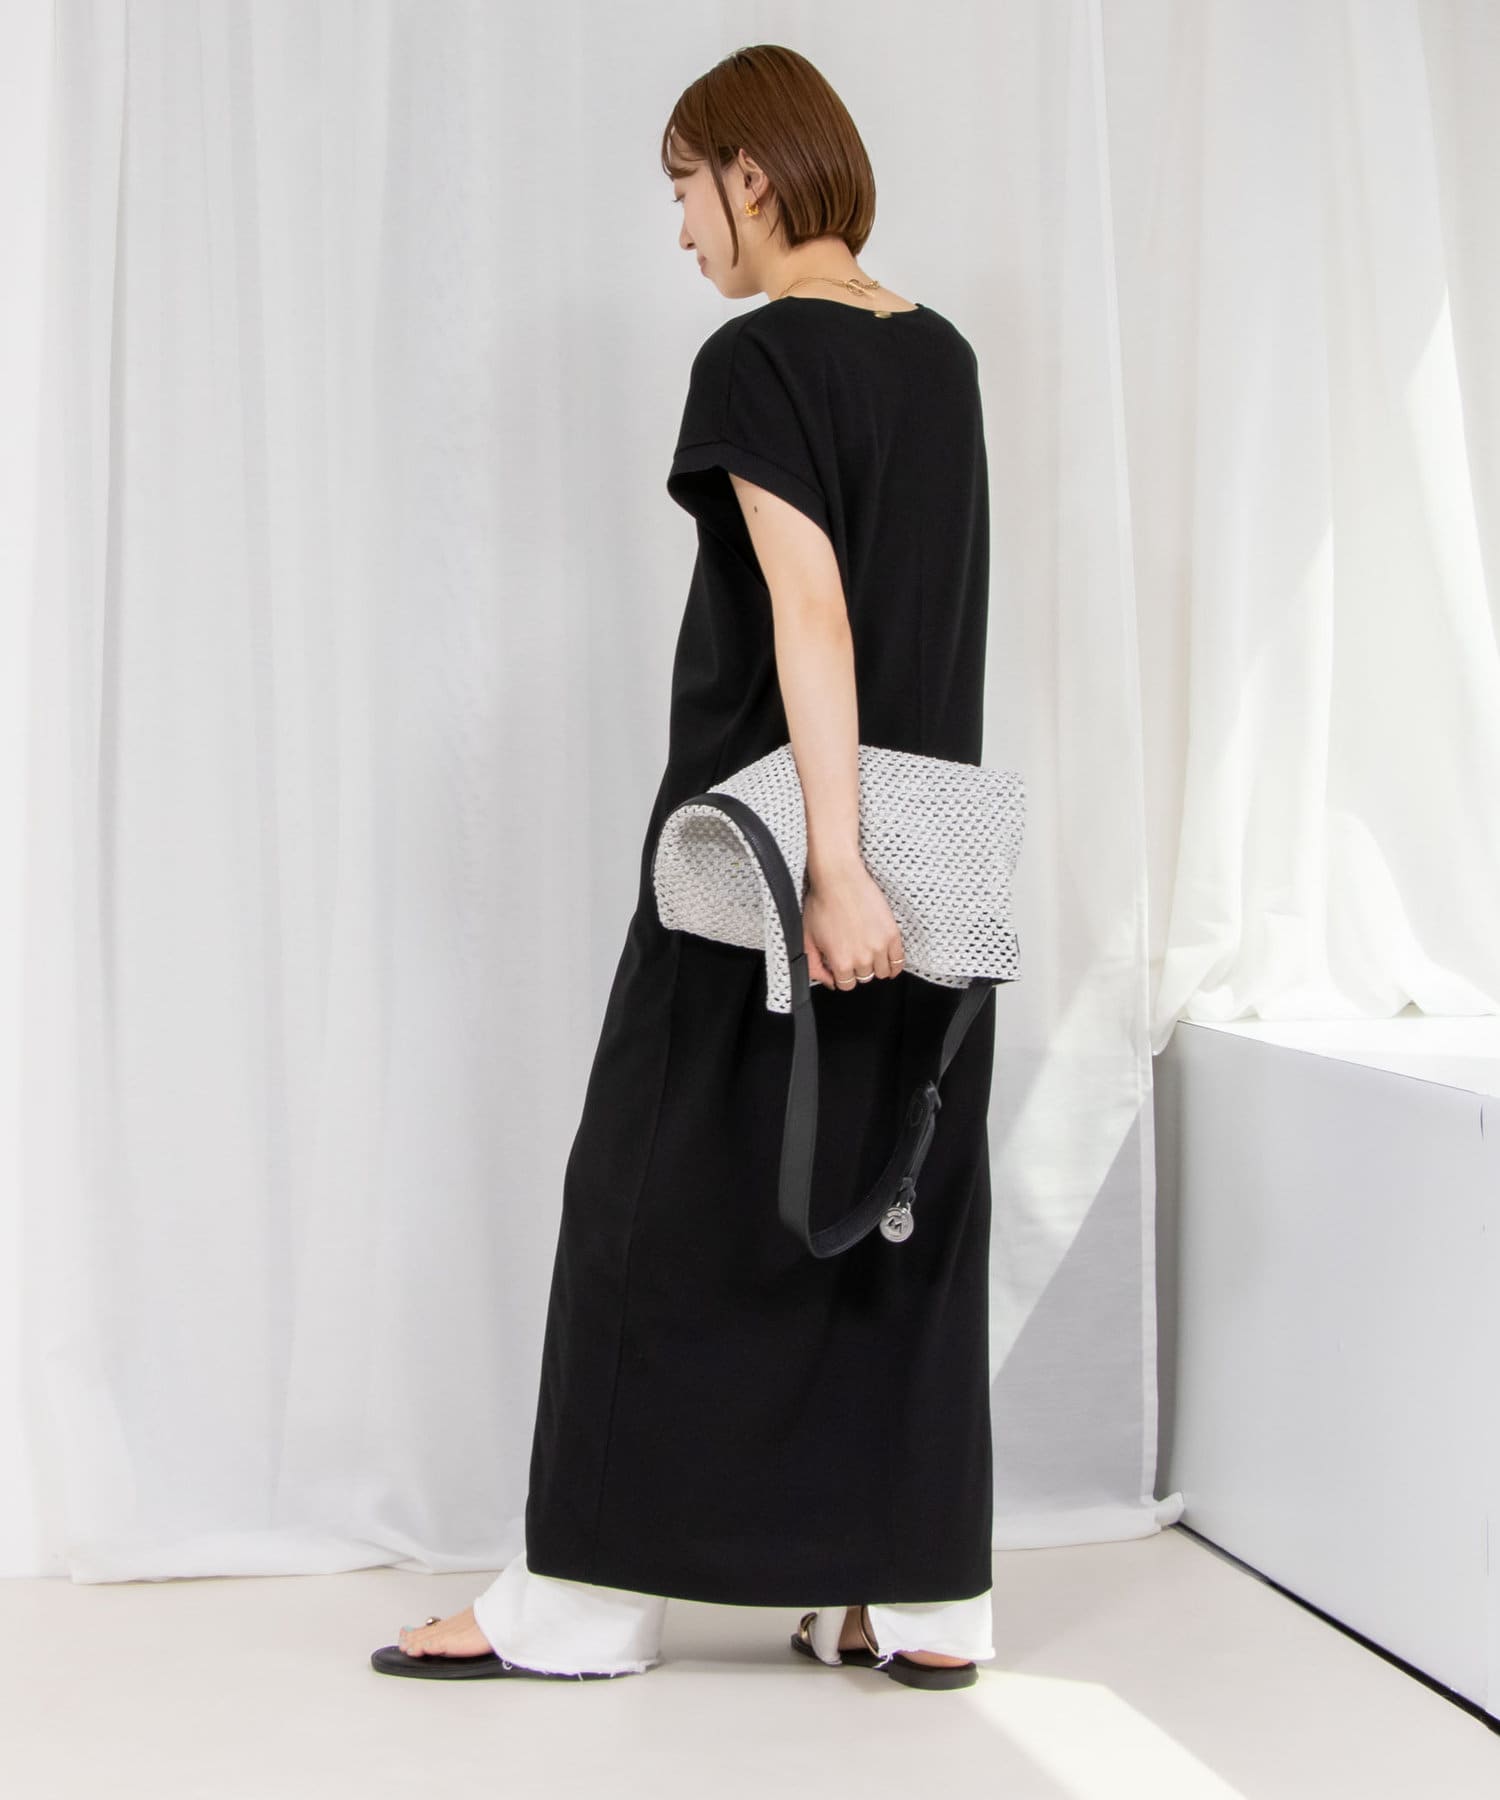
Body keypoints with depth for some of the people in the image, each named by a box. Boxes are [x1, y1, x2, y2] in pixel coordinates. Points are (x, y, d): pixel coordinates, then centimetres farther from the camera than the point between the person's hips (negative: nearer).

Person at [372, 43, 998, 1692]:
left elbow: (810, 617, -21)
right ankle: (926, 1600, 13)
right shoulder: (941, 357, 12)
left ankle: (584, 1599, 10)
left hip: (772, 846, -7)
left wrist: (830, 865, -25)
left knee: (665, 1191, 2)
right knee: (904, 1201, 9)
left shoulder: (758, 358, -11)